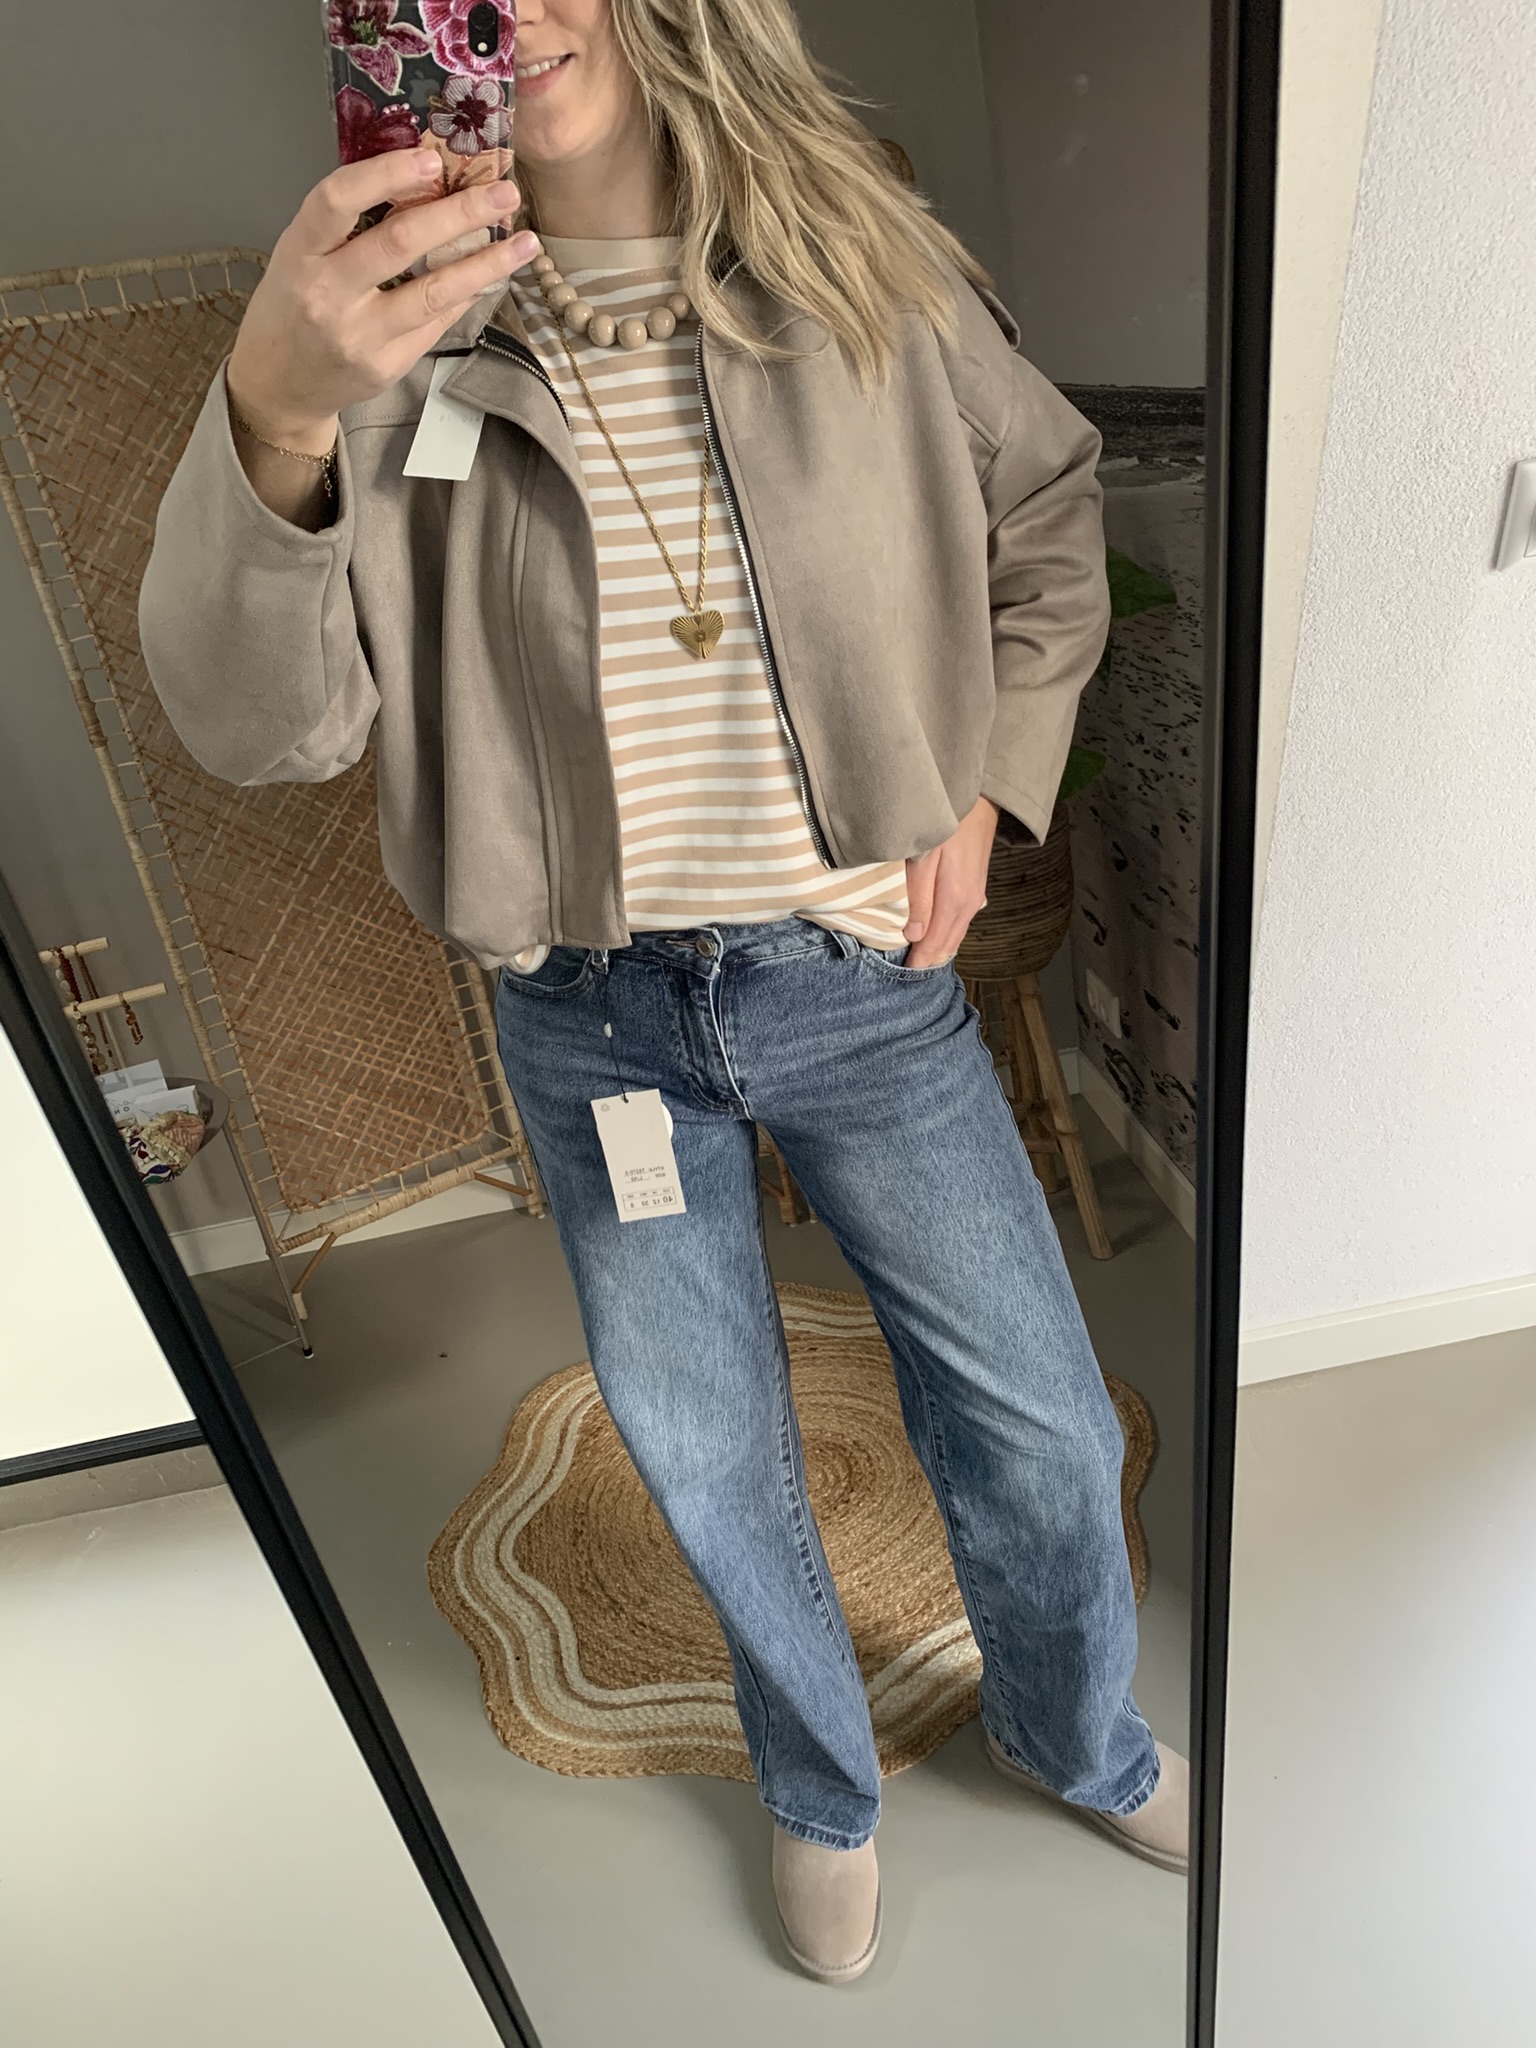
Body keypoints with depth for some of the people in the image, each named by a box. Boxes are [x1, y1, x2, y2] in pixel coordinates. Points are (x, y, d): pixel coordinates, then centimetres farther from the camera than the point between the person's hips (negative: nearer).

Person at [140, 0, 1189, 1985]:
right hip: (592, 1017, 0)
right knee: (709, 1467, 17)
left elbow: (1051, 506, 12)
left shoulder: (861, 263, -3)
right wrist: (275, 409, -37)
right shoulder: (404, 325, -6)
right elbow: (257, 723, -18)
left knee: (1041, 1430, 13)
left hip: (863, 979, 1)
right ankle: (821, 1788, 52)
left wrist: (985, 781, 1)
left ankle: (1072, 1738, 50)